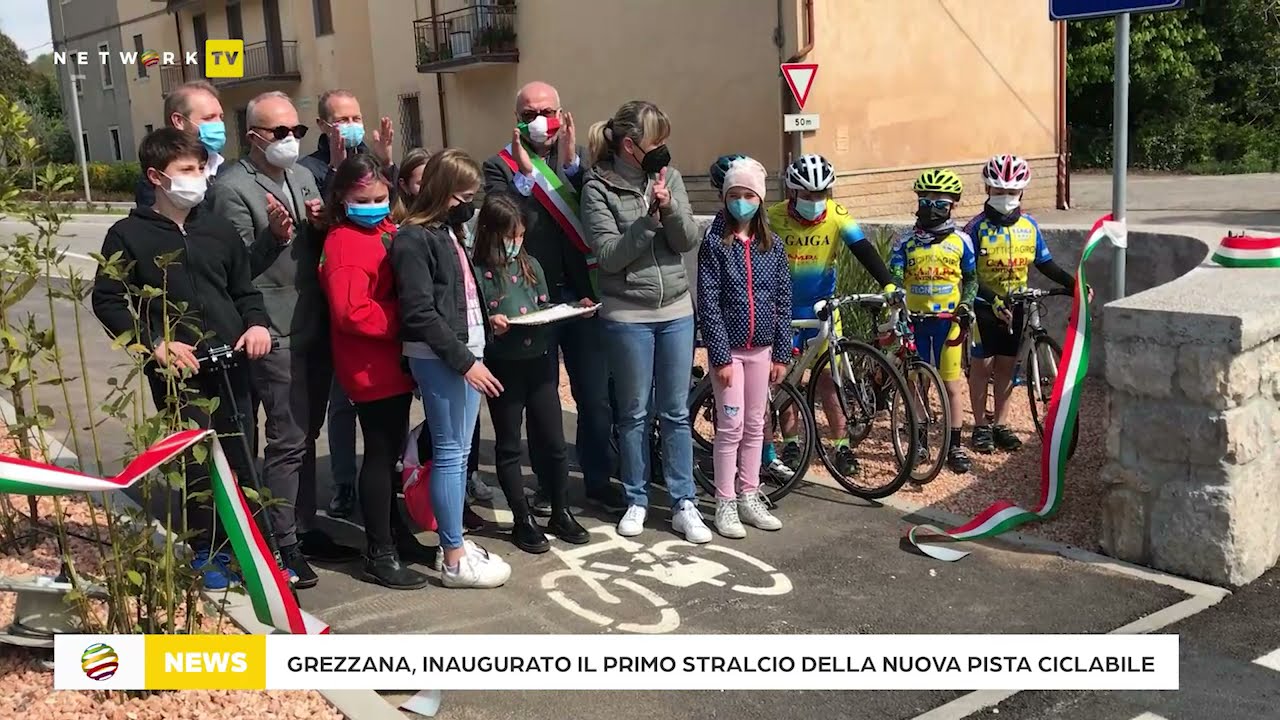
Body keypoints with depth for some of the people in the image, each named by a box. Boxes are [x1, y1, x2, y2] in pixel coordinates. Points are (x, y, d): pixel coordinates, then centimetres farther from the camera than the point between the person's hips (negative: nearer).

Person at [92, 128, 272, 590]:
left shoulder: (218, 230, 11)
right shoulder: (129, 236, 0)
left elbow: (244, 288, 19)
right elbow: (107, 301, 1)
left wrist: (256, 323, -1)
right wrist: (154, 343, -11)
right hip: (176, 370, -3)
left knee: (240, 458, 7)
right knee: (195, 461, 0)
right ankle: (205, 553, 15)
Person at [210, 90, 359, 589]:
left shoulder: (303, 176, 13)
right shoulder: (233, 187, -10)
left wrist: (321, 223, -2)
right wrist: (275, 235, -27)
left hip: (315, 327, 8)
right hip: (276, 336, -8)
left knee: (305, 435, 16)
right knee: (287, 441, -4)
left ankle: (304, 529, 29)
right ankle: (283, 546, 8)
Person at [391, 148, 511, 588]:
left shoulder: (449, 232, 16)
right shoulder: (413, 238, -11)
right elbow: (420, 314, -18)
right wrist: (464, 361, -18)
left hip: (466, 351, 9)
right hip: (439, 358, -9)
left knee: (460, 452, 13)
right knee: (450, 453, -4)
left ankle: (456, 541, 22)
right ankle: (455, 559, 4)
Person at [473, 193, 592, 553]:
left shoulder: (531, 265, 7)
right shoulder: (478, 272, -10)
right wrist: (488, 323, -28)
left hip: (539, 361, 5)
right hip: (503, 367, -4)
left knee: (554, 442, 10)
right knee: (508, 446, 8)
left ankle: (560, 514, 26)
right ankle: (523, 520, 20)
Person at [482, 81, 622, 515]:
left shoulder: (580, 157, 8)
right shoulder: (501, 166, 1)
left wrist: (572, 162, -16)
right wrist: (525, 173, -20)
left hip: (580, 295, 2)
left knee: (595, 398, 7)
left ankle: (598, 480, 23)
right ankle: (548, 484, 24)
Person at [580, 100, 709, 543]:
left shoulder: (668, 177, 3)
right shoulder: (599, 187, -8)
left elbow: (688, 241, -2)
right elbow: (609, 255, -14)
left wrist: (669, 206, -19)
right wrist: (650, 217, -21)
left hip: (676, 311, 3)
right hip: (627, 316, -3)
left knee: (676, 413, 8)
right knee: (635, 414, 8)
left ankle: (683, 504, 17)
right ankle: (636, 501, 22)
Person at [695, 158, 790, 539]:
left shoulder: (773, 245, 4)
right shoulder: (714, 243, -8)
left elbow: (783, 302, 6)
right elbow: (708, 304, -11)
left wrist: (781, 353, 2)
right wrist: (720, 356, -15)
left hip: (761, 348, 4)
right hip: (728, 347, -4)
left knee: (755, 426, 11)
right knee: (731, 426, -2)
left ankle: (748, 498, 22)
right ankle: (725, 504, 9)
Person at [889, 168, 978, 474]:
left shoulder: (960, 240, 3)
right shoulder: (906, 241, 3)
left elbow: (972, 277, 9)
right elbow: (894, 275, -3)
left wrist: (966, 304, -7)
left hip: (948, 321, -1)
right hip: (914, 320, 1)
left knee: (952, 385, 2)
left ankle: (955, 447, 11)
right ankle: (918, 442, 20)